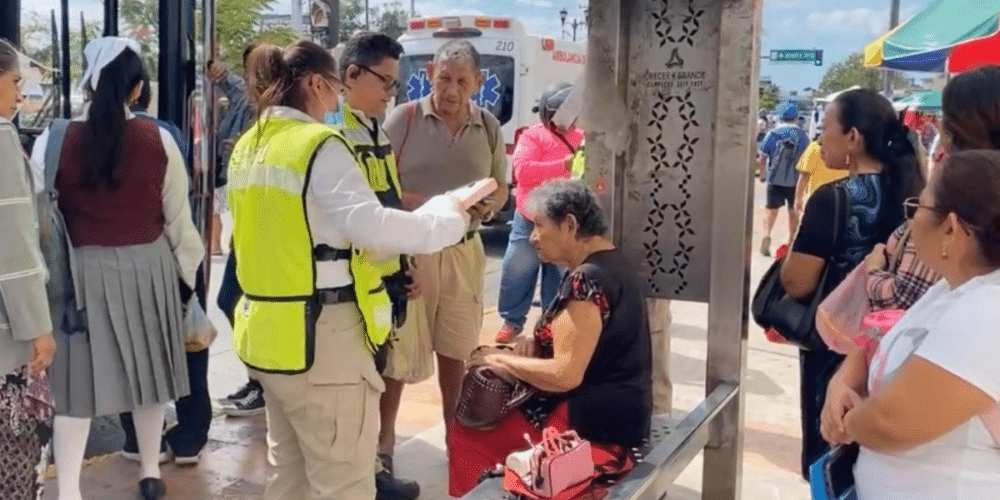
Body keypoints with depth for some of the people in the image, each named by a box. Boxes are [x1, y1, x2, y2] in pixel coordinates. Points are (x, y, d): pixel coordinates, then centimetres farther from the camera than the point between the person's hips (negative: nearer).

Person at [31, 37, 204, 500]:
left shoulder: (53, 140, -9)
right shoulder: (158, 140, -7)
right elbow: (178, 218, -1)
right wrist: (186, 273, 12)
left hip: (80, 270, -1)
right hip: (147, 267, 1)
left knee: (80, 376, 7)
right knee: (146, 369, 16)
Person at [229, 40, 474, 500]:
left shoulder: (248, 147, 12)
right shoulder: (320, 145, -15)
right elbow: (371, 225, -23)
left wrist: (358, 250, 19)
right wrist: (449, 218, -10)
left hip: (269, 329, 9)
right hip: (321, 335, -9)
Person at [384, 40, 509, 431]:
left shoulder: (489, 127, 5)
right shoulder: (403, 118, -5)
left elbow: (500, 189, 13)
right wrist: (417, 203, -23)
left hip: (463, 251, 3)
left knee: (455, 350, 14)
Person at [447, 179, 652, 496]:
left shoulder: (587, 279, -22)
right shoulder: (610, 262, 8)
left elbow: (565, 375, -24)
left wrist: (502, 360, -10)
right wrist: (537, 344, 2)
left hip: (594, 422, -10)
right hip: (615, 409, 10)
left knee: (466, 433, -5)